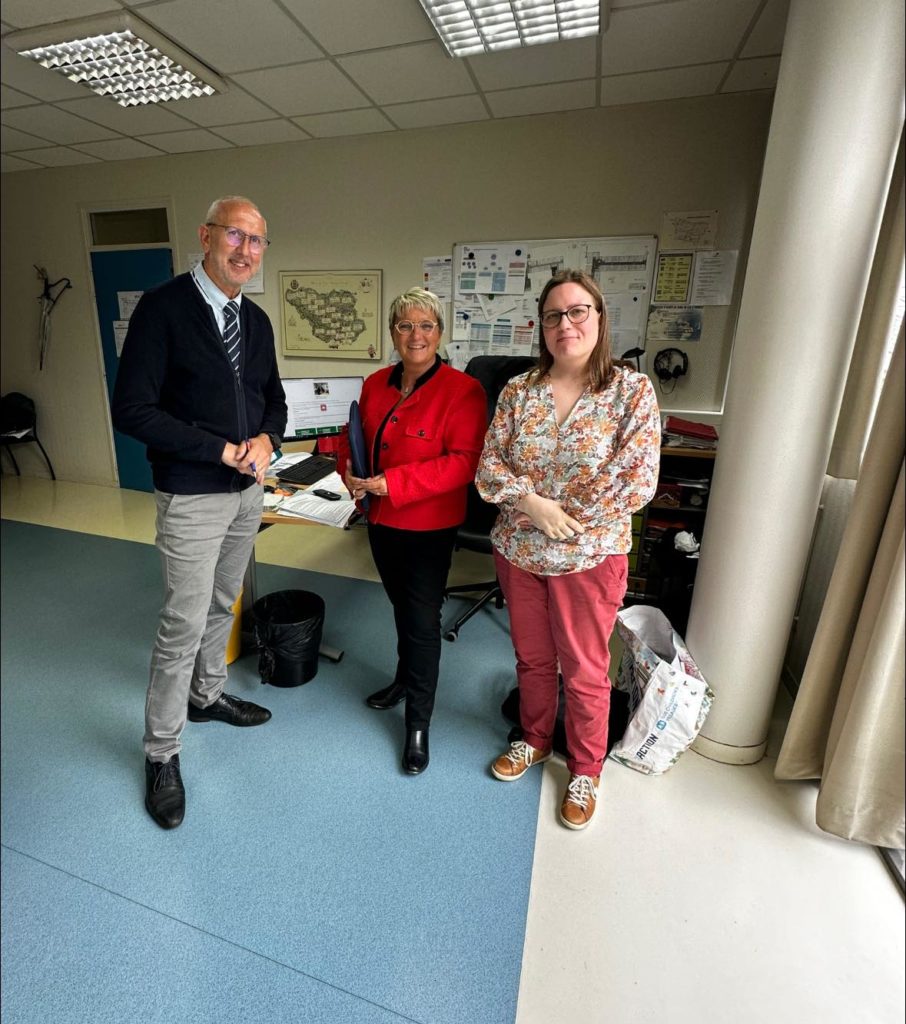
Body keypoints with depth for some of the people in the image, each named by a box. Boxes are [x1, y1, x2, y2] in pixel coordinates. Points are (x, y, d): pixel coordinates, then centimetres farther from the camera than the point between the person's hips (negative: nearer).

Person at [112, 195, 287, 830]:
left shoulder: (257, 320, 8)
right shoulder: (163, 308, -12)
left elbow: (274, 397, 15)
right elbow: (133, 410, -17)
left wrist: (266, 440, -6)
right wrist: (222, 450, -19)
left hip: (248, 491, 7)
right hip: (191, 498, -6)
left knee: (223, 606, 21)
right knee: (184, 626, 1)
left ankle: (207, 695, 44)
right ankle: (162, 754, 22)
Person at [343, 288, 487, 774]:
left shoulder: (463, 390, -15)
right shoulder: (375, 384, 5)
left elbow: (464, 461, -22)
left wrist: (392, 484, -26)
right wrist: (351, 469, -5)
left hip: (428, 525, -6)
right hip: (380, 519, 6)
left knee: (422, 619, 2)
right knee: (400, 605, 23)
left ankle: (418, 724, 20)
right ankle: (406, 679, 47)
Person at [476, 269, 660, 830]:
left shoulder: (633, 390, -9)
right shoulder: (519, 390, 1)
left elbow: (639, 481, -15)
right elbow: (489, 466, -3)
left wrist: (568, 519, -15)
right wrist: (533, 504, -19)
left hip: (590, 556, -3)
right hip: (519, 550, 3)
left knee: (585, 671, 13)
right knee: (532, 657, 21)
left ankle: (586, 771, 38)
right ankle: (535, 739, 47)